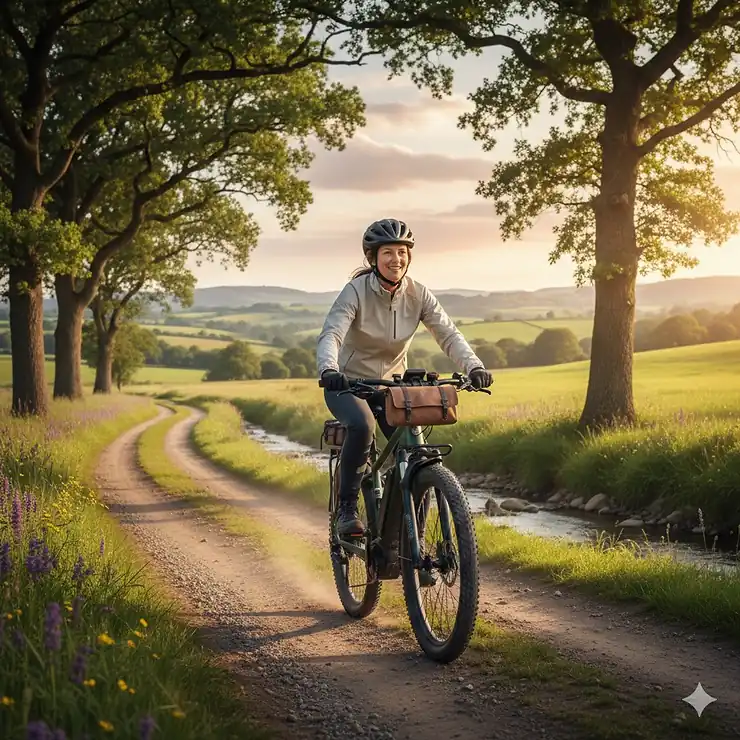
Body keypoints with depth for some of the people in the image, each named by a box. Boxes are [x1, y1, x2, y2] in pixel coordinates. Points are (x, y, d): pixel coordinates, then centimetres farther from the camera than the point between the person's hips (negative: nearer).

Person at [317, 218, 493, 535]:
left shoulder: (418, 294, -8)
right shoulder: (356, 291, -18)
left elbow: (448, 334, -17)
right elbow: (331, 334, -30)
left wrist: (474, 367, -35)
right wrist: (328, 370, -51)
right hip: (348, 383, -4)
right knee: (362, 426, -35)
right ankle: (346, 508, -18)